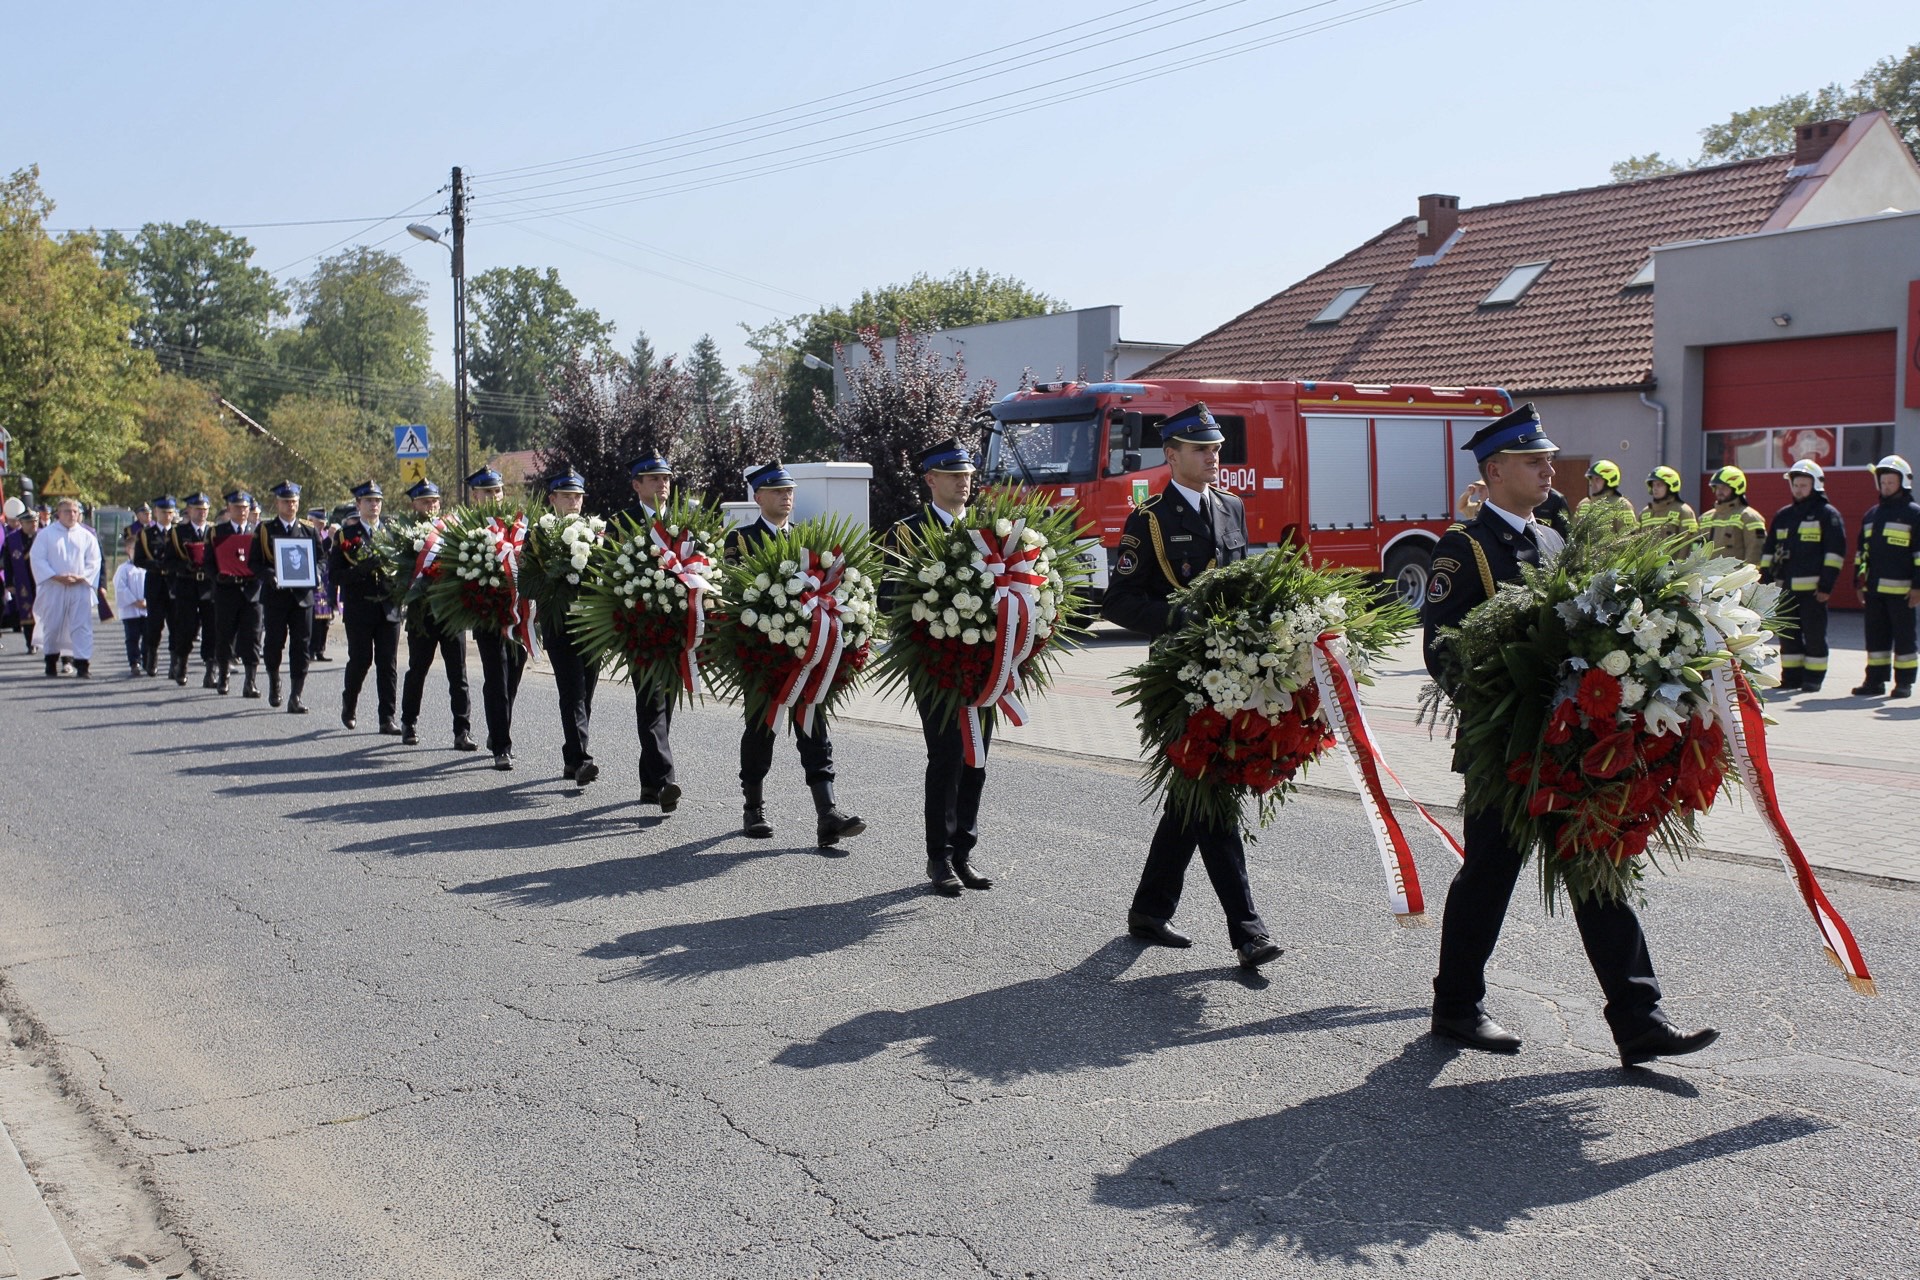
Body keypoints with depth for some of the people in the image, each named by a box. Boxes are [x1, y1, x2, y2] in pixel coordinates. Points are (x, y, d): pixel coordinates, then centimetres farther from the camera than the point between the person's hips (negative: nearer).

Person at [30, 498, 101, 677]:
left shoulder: (87, 536, 8)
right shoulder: (45, 534, 4)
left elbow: (94, 562, 5)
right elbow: (37, 559, -2)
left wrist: (81, 577, -12)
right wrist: (56, 577, -14)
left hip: (80, 588, 0)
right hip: (53, 588, 0)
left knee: (81, 625, -6)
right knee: (52, 625, 7)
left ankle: (83, 663, -8)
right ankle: (51, 661, 21)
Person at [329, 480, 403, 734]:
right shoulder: (346, 534, 2)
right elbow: (336, 574, -5)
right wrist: (362, 569, -20)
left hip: (389, 607, 3)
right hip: (359, 608, -3)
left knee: (388, 663, 0)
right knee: (360, 660, 0)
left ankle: (387, 719, 2)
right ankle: (349, 702, 27)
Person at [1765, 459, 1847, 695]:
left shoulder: (1827, 514, 1)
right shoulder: (1783, 516, 18)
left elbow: (1835, 552, -6)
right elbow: (1770, 551, 21)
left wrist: (1827, 585, -13)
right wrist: (1766, 581, 12)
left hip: (1812, 587, -6)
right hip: (1785, 587, 6)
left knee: (1814, 634, -2)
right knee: (1788, 634, 7)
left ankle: (1814, 677, 4)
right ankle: (1791, 676, 13)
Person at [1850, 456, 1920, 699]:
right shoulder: (1872, 515, 17)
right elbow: (1861, 551, 22)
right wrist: (1859, 582, 17)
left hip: (1900, 589, -6)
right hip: (1874, 588, 6)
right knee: (1876, 635, 8)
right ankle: (1875, 681, 13)